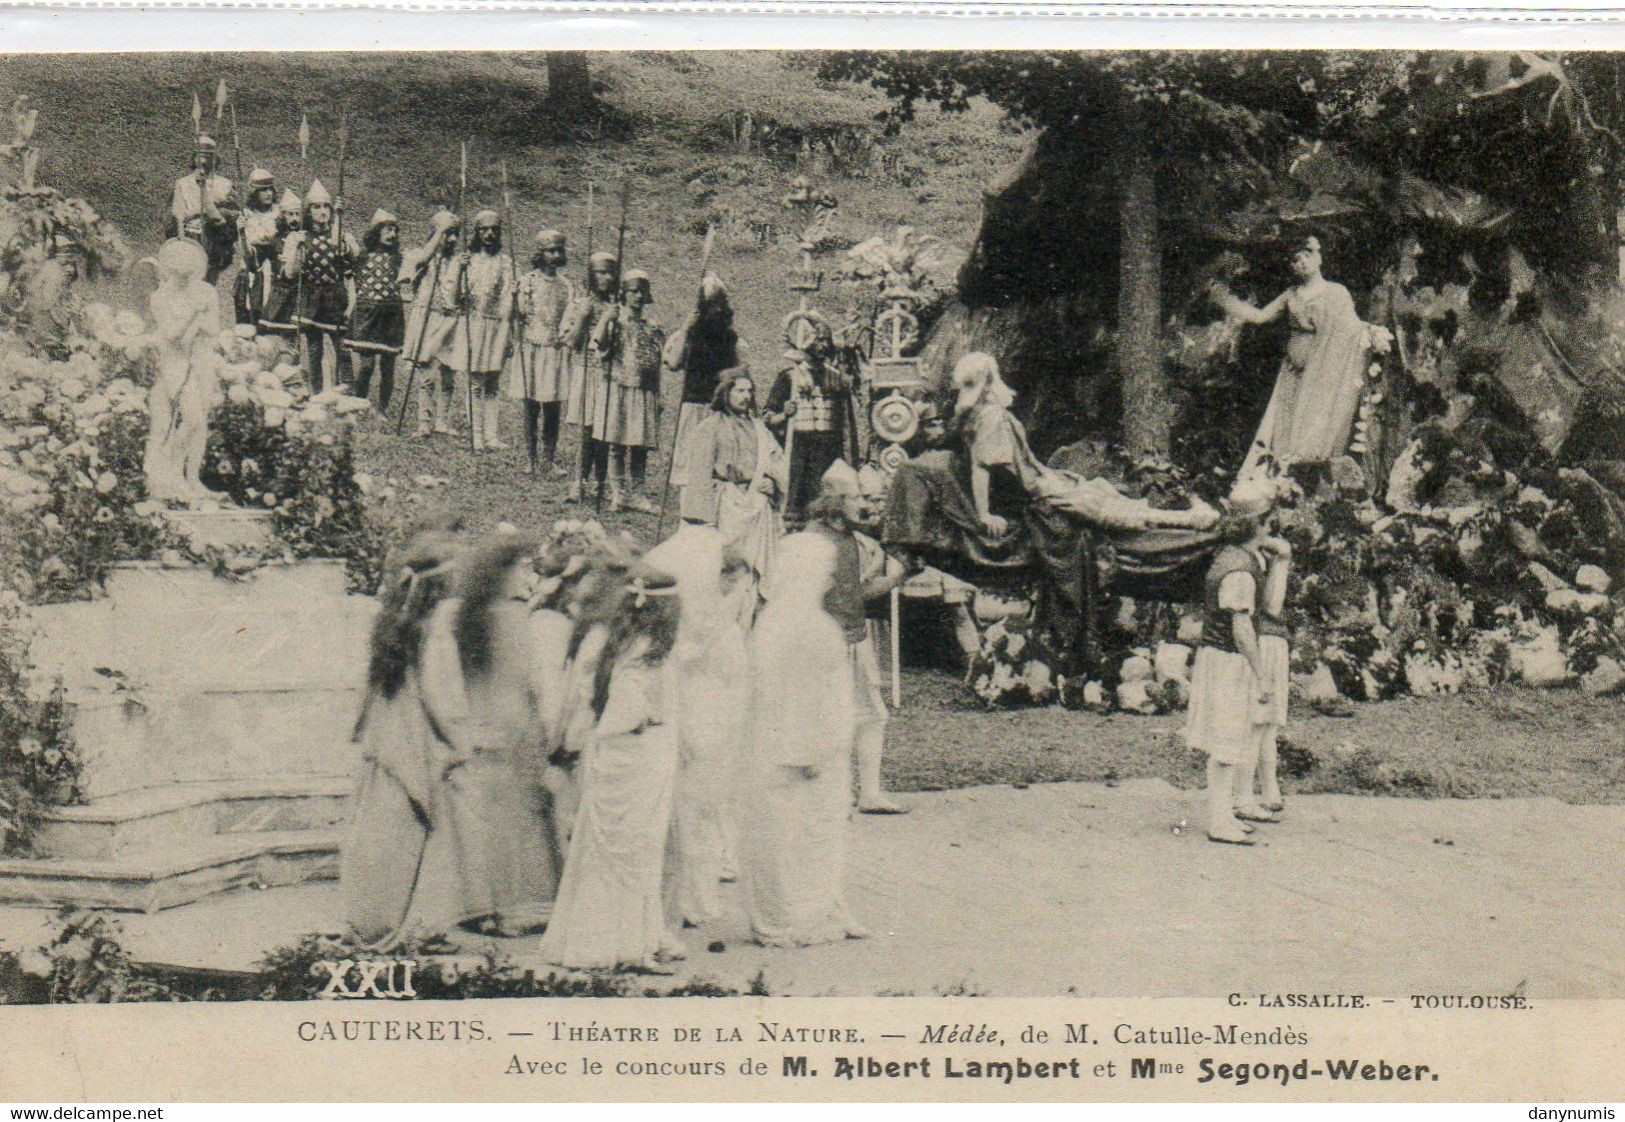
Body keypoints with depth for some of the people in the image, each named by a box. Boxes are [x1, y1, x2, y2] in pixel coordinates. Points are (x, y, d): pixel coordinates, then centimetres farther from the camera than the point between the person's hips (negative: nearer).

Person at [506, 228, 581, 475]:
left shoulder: (569, 284, 8)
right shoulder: (528, 282, 0)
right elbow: (516, 313, 0)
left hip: (559, 351, 2)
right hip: (532, 349, -2)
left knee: (554, 410, 3)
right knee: (531, 408, 2)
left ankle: (550, 459, 11)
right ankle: (531, 458, 12)